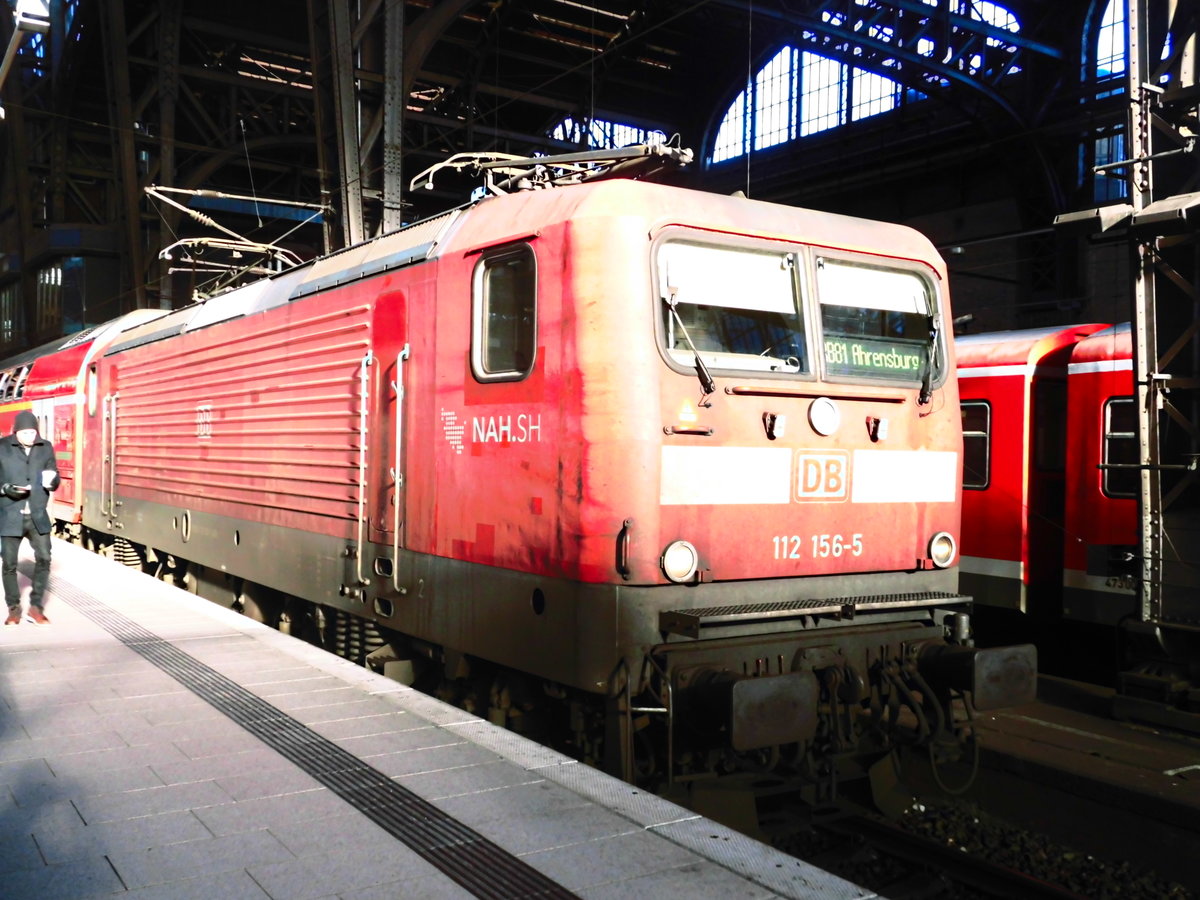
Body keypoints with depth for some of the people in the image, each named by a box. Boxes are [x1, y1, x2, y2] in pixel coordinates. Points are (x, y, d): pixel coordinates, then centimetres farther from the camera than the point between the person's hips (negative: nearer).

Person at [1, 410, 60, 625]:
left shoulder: (46, 448, 5)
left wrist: (52, 481, -14)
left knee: (44, 558, -4)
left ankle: (36, 606, 11)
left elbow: (54, 480, 8)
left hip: (38, 515, 2)